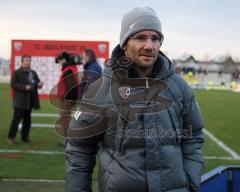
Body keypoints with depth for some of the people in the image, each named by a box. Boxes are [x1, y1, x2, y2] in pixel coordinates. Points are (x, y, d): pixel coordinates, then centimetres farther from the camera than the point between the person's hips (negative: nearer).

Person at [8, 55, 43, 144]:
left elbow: (37, 81, 21)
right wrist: (25, 87, -23)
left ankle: (25, 137, 18)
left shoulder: (33, 73, 15)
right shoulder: (16, 73, -4)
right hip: (20, 101, -6)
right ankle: (11, 137, 5)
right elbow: (13, 84, -13)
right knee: (16, 119, -4)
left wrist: (39, 84, -4)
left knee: (27, 119, 10)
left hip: (30, 100, 6)